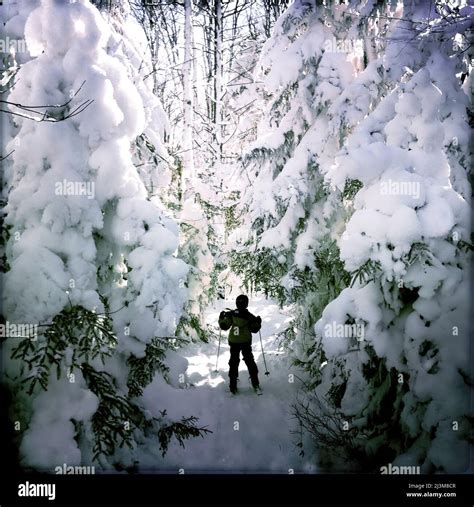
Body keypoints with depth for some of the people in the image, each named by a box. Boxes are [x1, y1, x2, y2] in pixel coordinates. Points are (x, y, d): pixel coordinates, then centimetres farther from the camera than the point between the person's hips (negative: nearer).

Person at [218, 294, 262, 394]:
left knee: (234, 363, 8)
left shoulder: (231, 314, -8)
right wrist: (258, 322, 16)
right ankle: (255, 384, 15)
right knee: (250, 361, 14)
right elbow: (254, 329, 0)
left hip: (234, 342, 0)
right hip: (246, 342, 0)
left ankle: (233, 387, 5)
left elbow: (224, 326, -5)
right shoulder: (249, 316, -6)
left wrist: (221, 318, 11)